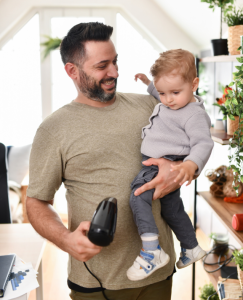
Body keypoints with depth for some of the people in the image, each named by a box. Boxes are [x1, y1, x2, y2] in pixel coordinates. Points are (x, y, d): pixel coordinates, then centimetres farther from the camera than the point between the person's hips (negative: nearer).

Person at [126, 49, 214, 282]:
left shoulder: (194, 115, -18)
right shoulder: (168, 104, 10)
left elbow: (203, 144, -25)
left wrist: (191, 165, -41)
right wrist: (149, 83, 26)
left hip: (167, 165, -11)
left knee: (137, 196, -29)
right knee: (172, 210, 24)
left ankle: (152, 252, -30)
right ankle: (191, 249, 44)